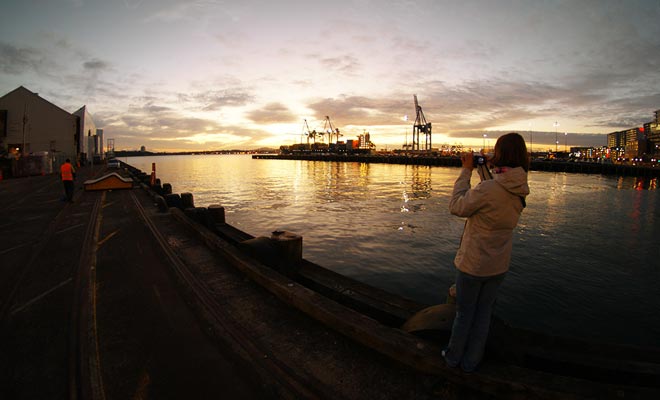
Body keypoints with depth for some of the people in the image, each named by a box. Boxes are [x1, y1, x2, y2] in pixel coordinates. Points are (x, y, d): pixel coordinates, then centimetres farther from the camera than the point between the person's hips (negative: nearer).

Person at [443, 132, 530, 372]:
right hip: (499, 265, 6)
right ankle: (471, 362, 36)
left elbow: (457, 207, -15)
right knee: (484, 314, 20)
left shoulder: (487, 189, -28)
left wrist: (466, 171, -11)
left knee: (464, 313, 14)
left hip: (473, 263, -6)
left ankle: (453, 357, 35)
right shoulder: (520, 192, -5)